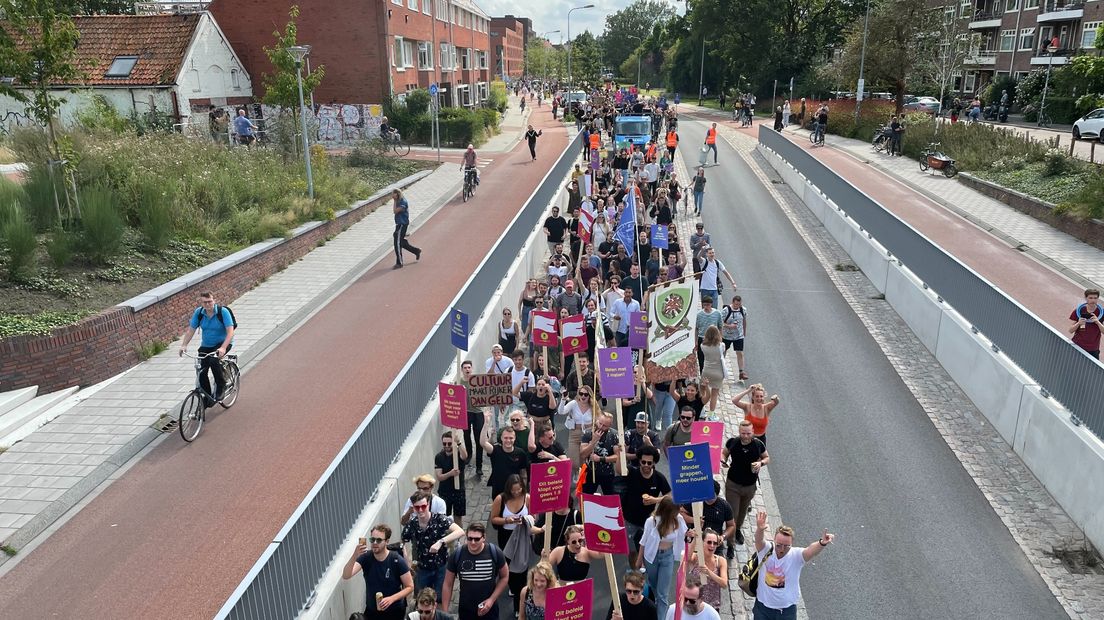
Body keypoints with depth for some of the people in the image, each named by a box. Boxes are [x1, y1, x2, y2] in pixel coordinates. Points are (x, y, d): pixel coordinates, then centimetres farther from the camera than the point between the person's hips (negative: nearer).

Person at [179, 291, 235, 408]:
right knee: (201, 372, -7)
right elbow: (191, 330, -1)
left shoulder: (223, 311, -19)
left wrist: (223, 348, -38)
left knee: (213, 360, -32)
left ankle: (221, 386, -10)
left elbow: (230, 332, -24)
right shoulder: (198, 312, -7)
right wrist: (184, 345, -16)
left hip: (223, 343, -4)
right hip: (206, 346, 4)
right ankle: (207, 398, 12)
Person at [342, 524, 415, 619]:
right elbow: (345, 576, -26)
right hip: (371, 611, 2)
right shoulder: (365, 557, -13)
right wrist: (354, 556, -42)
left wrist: (391, 599, -25)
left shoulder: (397, 561, -18)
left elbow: (410, 587, -12)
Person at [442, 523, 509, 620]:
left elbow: (504, 577, -2)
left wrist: (492, 599, -10)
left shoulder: (495, 553, -16)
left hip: (489, 609, -1)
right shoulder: (456, 555, -14)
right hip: (465, 610, 1)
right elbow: (448, 585, -4)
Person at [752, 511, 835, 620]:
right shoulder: (765, 550, -17)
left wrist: (822, 543, -62)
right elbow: (759, 540, -39)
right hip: (763, 607, 0)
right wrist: (760, 529, -64)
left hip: (787, 610, 0)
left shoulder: (796, 555, -19)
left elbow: (811, 550, -39)